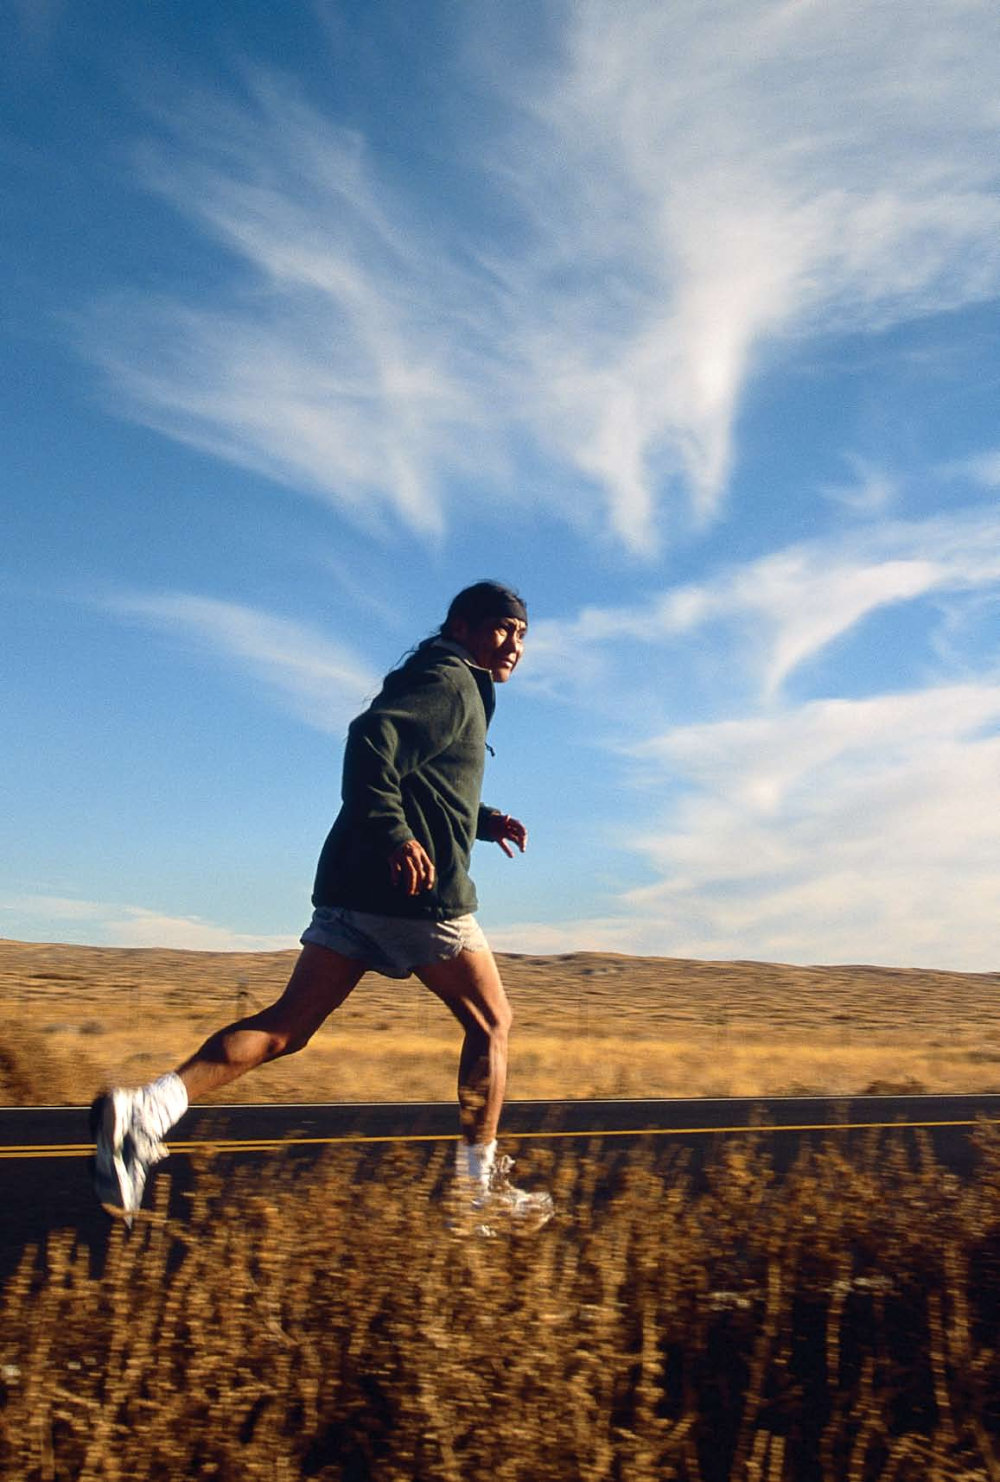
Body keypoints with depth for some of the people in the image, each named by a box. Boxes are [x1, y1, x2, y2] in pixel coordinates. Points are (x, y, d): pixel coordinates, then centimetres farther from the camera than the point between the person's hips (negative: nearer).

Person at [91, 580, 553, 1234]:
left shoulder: (438, 686, 27)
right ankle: (478, 1187, 13)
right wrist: (397, 836, -28)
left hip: (352, 886, 9)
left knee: (287, 1024, 2)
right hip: (418, 888, -9)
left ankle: (149, 1107, -12)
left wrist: (484, 819, 27)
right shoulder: (452, 685, -4)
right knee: (491, 1022, 7)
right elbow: (370, 739, -21)